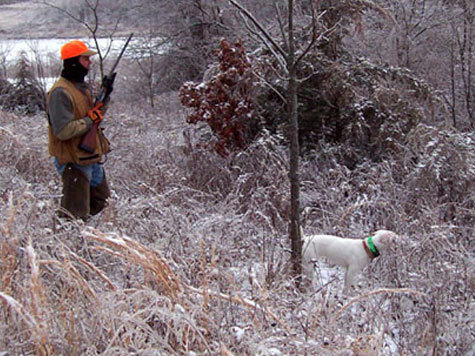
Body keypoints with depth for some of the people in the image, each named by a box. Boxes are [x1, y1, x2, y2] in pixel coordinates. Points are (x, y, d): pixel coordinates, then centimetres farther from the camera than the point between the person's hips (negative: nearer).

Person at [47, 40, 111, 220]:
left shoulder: (81, 86, 12)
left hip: (92, 157, 10)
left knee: (101, 202, 22)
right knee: (75, 216, -5)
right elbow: (63, 131, -28)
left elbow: (93, 113, 22)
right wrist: (90, 120, -19)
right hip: (74, 162, -10)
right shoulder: (60, 92, -20)